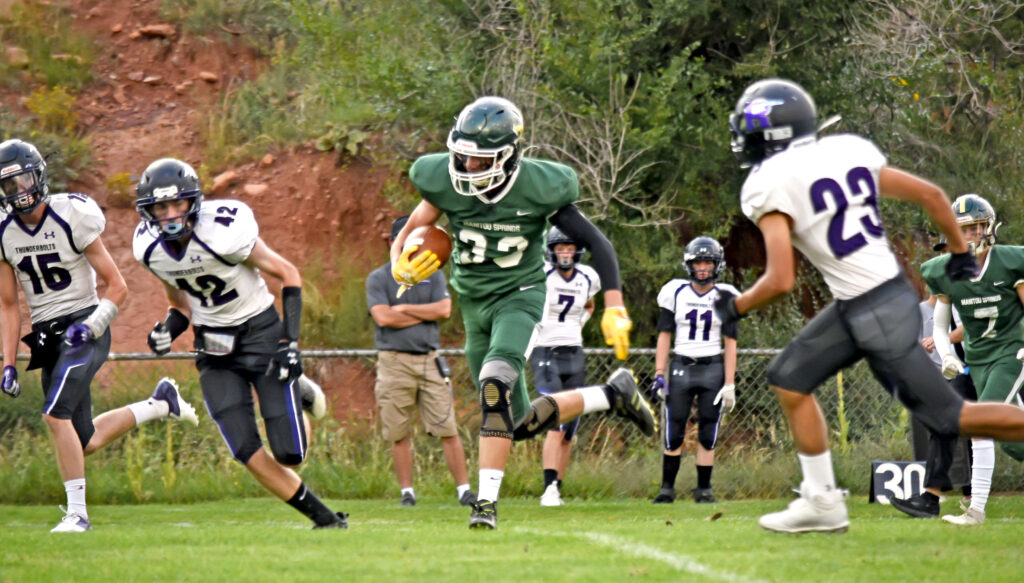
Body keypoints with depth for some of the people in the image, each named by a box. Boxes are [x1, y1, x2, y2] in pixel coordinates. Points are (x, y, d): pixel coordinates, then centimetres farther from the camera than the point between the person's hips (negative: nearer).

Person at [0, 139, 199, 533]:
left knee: (55, 414, -25)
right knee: (85, 442, 7)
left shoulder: (71, 217, -13)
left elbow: (117, 288, -8)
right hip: (46, 336, 6)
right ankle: (160, 404, 30)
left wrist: (89, 326, -22)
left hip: (83, 327, -6)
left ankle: (77, 511, -16)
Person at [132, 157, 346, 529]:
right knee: (248, 453, -10)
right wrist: (169, 329, -11)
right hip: (214, 345, 4)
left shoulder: (222, 232, -25)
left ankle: (298, 394, 27)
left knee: (289, 453, -7)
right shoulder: (150, 248, -7)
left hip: (260, 331, -4)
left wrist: (290, 341, -18)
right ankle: (324, 518, 6)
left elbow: (289, 275, -13)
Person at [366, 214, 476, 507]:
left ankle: (464, 488, -1)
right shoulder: (378, 279, 4)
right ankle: (406, 491, 10)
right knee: (399, 433, 2)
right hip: (394, 360, -1)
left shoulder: (434, 276, 12)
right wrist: (425, 314, -4)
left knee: (448, 428, -3)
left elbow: (444, 309, -4)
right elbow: (382, 317, -11)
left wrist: (403, 309, -4)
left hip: (429, 359, 1)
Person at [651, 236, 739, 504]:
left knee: (708, 435, 1)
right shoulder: (675, 293, 2)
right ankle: (667, 487, 7)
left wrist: (729, 384, -4)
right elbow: (664, 335, 5)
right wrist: (659, 374, -2)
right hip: (681, 368, 0)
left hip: (713, 369, 0)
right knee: (673, 434, -2)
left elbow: (730, 343, 1)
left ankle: (704, 489, 10)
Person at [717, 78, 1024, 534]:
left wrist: (735, 308, 0)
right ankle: (821, 501, 18)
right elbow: (930, 194, 9)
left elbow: (781, 280, -19)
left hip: (876, 316, -8)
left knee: (948, 418, 1)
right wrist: (959, 252, 23)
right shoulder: (846, 153, 7)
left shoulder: (768, 186, -13)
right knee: (790, 379, 15)